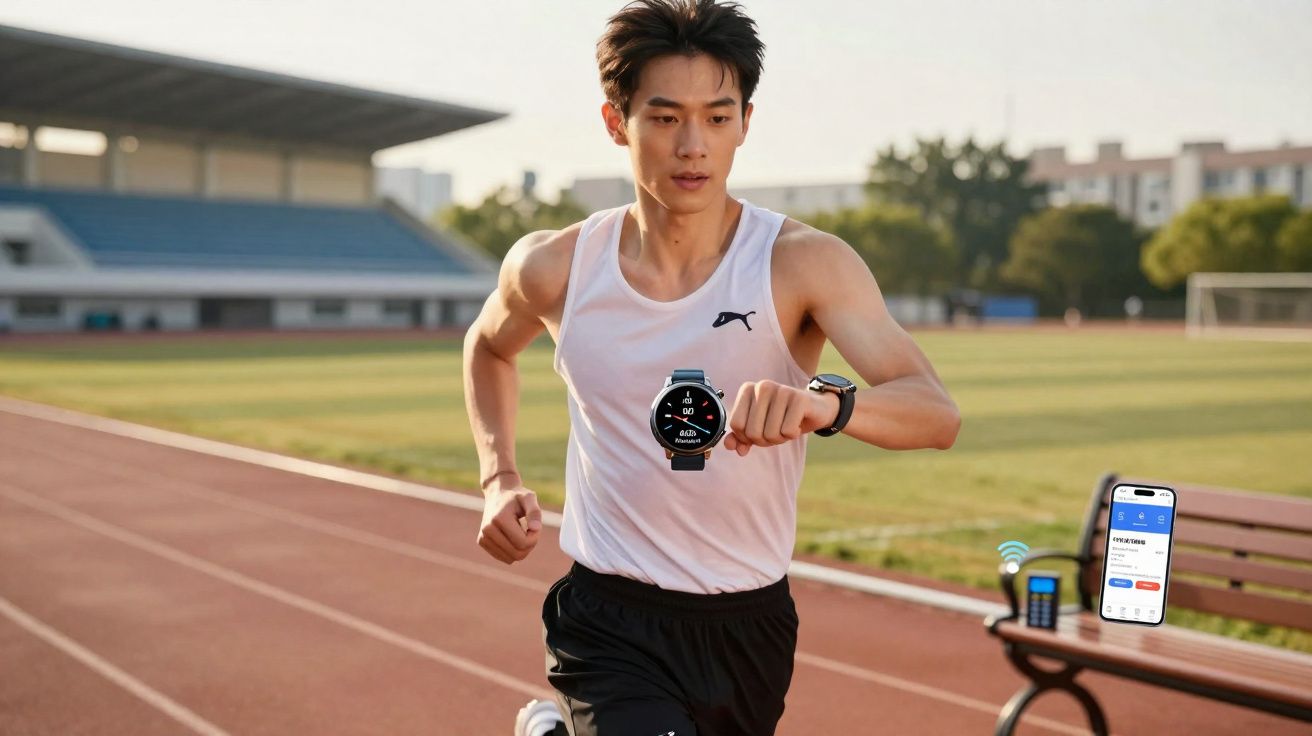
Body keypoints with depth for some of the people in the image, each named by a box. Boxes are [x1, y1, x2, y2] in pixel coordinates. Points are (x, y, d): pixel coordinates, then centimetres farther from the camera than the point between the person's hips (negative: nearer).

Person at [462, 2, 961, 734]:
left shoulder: (804, 263, -14)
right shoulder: (555, 267, -7)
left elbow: (937, 412, -27)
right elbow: (489, 346, 16)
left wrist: (825, 403, -47)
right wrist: (499, 478, 2)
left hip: (750, 625, 1)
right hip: (608, 625, -1)